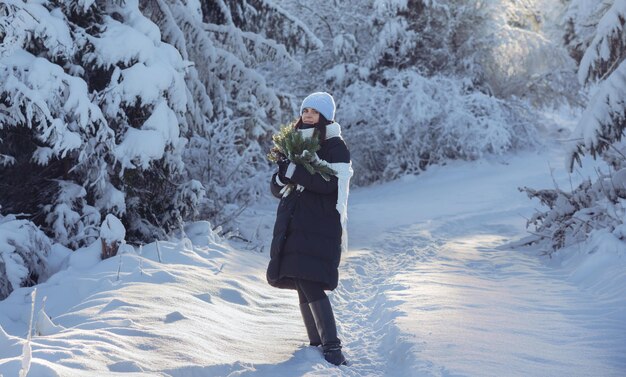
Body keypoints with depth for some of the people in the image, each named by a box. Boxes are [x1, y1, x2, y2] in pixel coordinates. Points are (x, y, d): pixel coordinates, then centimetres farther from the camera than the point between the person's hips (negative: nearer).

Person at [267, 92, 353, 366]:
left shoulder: (335, 147, -2)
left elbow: (330, 183, -18)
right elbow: (276, 188, 13)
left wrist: (294, 172, -22)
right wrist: (281, 179, -10)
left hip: (320, 227, -6)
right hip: (293, 226, 6)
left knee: (310, 284, -16)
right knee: (303, 287, 6)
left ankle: (332, 348, -13)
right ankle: (316, 343, 14)